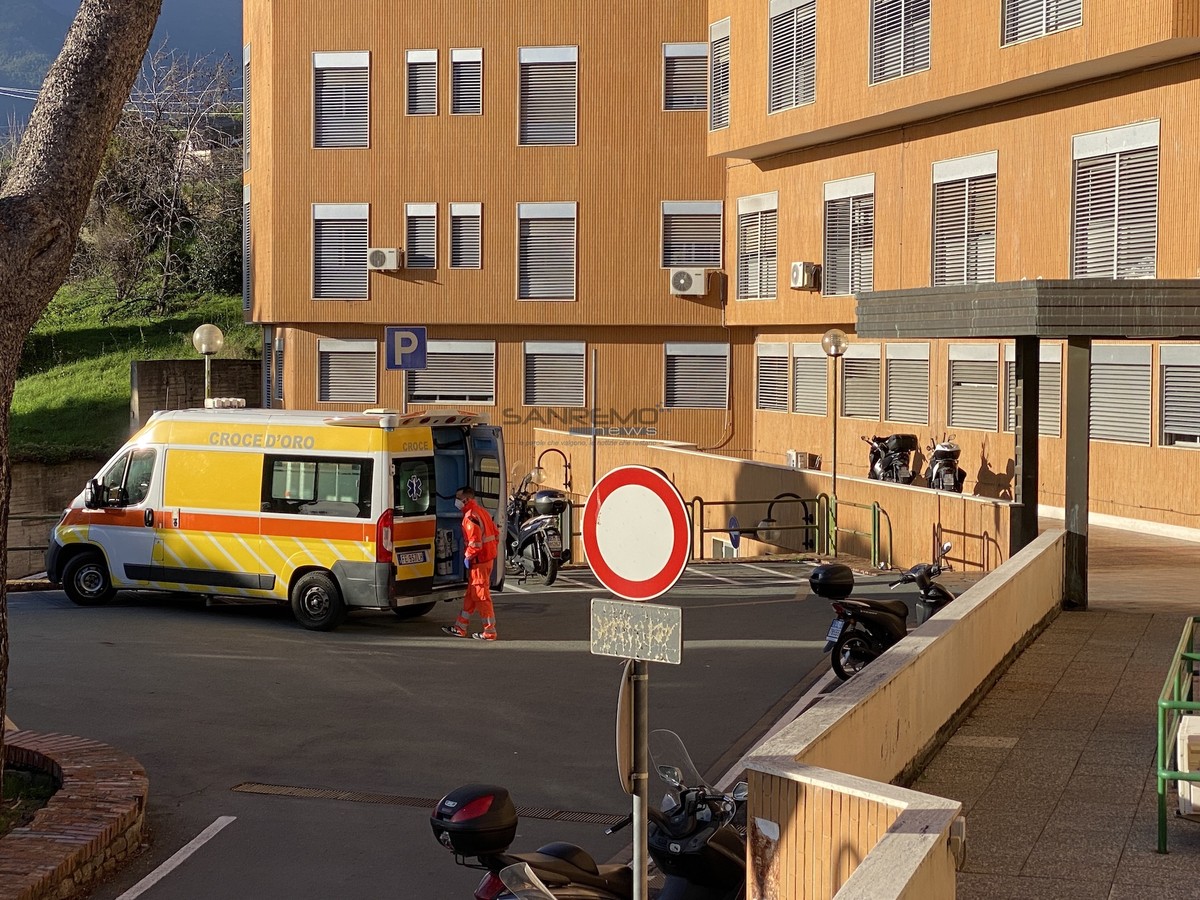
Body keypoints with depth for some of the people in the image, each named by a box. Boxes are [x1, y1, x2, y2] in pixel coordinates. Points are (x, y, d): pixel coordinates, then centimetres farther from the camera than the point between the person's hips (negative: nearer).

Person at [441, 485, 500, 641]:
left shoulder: (470, 517, -18)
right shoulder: (481, 511, 14)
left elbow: (475, 542, -25)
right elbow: (496, 534, 17)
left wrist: (468, 557, -13)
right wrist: (491, 550, 18)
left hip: (479, 561, -10)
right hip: (487, 557, 10)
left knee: (481, 596, -3)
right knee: (471, 594, 16)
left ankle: (489, 632, 1)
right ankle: (461, 628, 23)